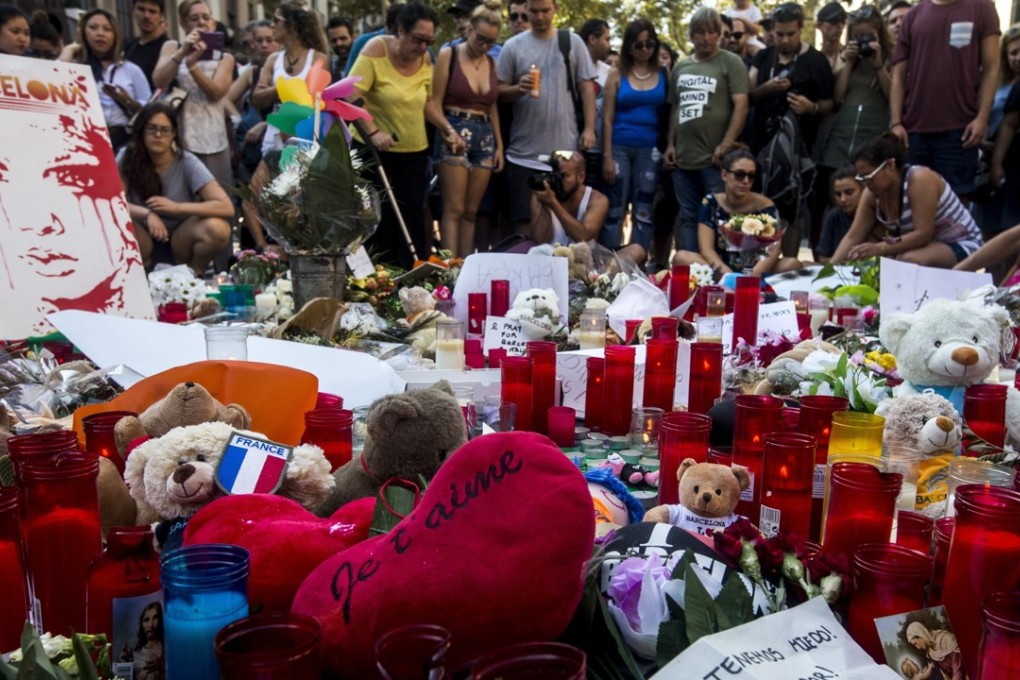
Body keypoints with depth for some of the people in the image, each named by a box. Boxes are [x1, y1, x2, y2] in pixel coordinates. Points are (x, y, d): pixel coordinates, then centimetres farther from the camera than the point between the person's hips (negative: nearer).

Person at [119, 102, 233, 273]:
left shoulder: (187, 162, -16)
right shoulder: (128, 157, -11)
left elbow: (227, 207, -25)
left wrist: (177, 207, -31)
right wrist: (147, 214, -34)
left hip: (181, 235, -1)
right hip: (145, 236, 1)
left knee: (216, 228, -32)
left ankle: (192, 273, -2)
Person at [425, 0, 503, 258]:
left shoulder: (491, 62, 13)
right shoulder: (448, 56, -2)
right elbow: (432, 104, -7)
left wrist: (499, 145, 14)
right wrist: (449, 130, -22)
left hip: (485, 138, 5)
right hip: (454, 134, -5)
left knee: (471, 211, 5)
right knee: (454, 209, -9)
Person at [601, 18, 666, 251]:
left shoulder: (664, 75, 6)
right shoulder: (617, 75, 3)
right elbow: (607, 118, 0)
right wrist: (607, 157, -6)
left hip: (650, 150, 1)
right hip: (619, 149, -1)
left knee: (644, 212, 4)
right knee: (614, 210, 0)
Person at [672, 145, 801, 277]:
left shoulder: (764, 205, -1)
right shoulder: (710, 204, 0)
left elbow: (774, 248, -11)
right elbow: (706, 248, -9)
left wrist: (754, 274, -32)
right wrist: (728, 274, -28)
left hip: (756, 272, 0)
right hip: (720, 273, 0)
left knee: (793, 264, -27)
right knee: (681, 257, -26)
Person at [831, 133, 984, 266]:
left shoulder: (920, 180, -26)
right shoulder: (872, 194, -6)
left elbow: (923, 234, -30)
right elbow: (853, 236, -5)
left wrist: (879, 249, -36)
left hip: (961, 245, -7)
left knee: (909, 260, -34)